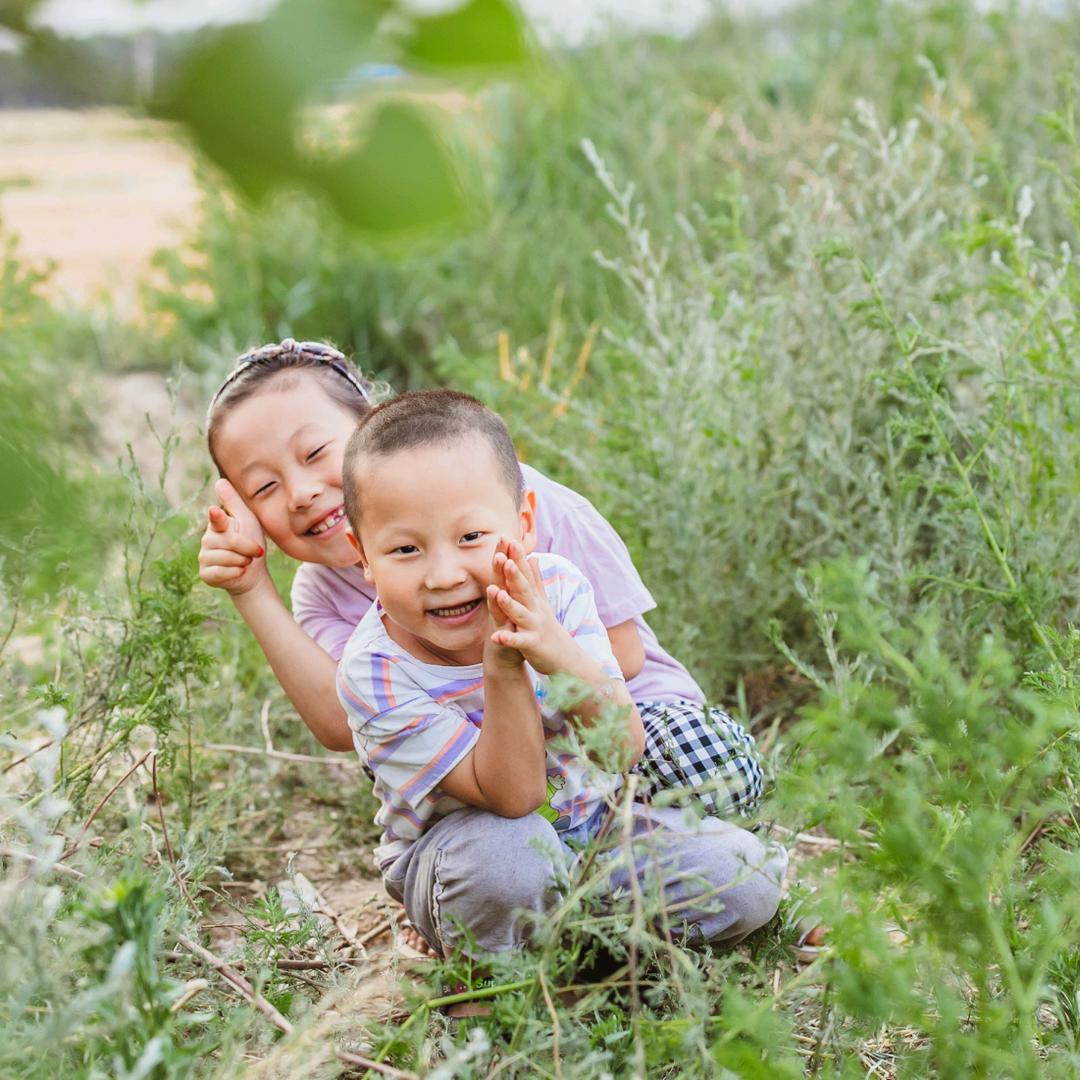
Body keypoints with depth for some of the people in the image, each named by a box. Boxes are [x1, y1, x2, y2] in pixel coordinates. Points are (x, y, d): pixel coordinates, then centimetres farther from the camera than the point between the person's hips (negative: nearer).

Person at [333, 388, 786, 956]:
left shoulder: (556, 589, -18)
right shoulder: (374, 673, -26)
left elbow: (626, 748, -21)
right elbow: (511, 796, -26)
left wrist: (560, 654, -40)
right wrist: (503, 670, -41)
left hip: (592, 818, 3)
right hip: (455, 857, -3)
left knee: (746, 881, -13)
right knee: (505, 850, -38)